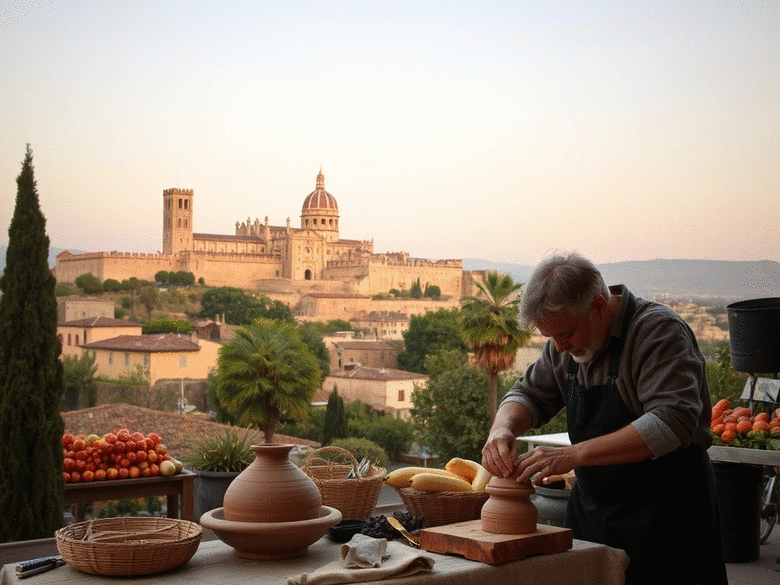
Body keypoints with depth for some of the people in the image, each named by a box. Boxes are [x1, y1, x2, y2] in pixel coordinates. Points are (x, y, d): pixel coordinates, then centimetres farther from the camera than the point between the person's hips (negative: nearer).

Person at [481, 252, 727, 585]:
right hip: (592, 509, 7)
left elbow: (671, 422, -29)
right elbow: (529, 394, 12)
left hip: (664, 517, -6)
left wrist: (574, 455, -34)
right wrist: (503, 427, -13)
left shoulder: (659, 330, -18)